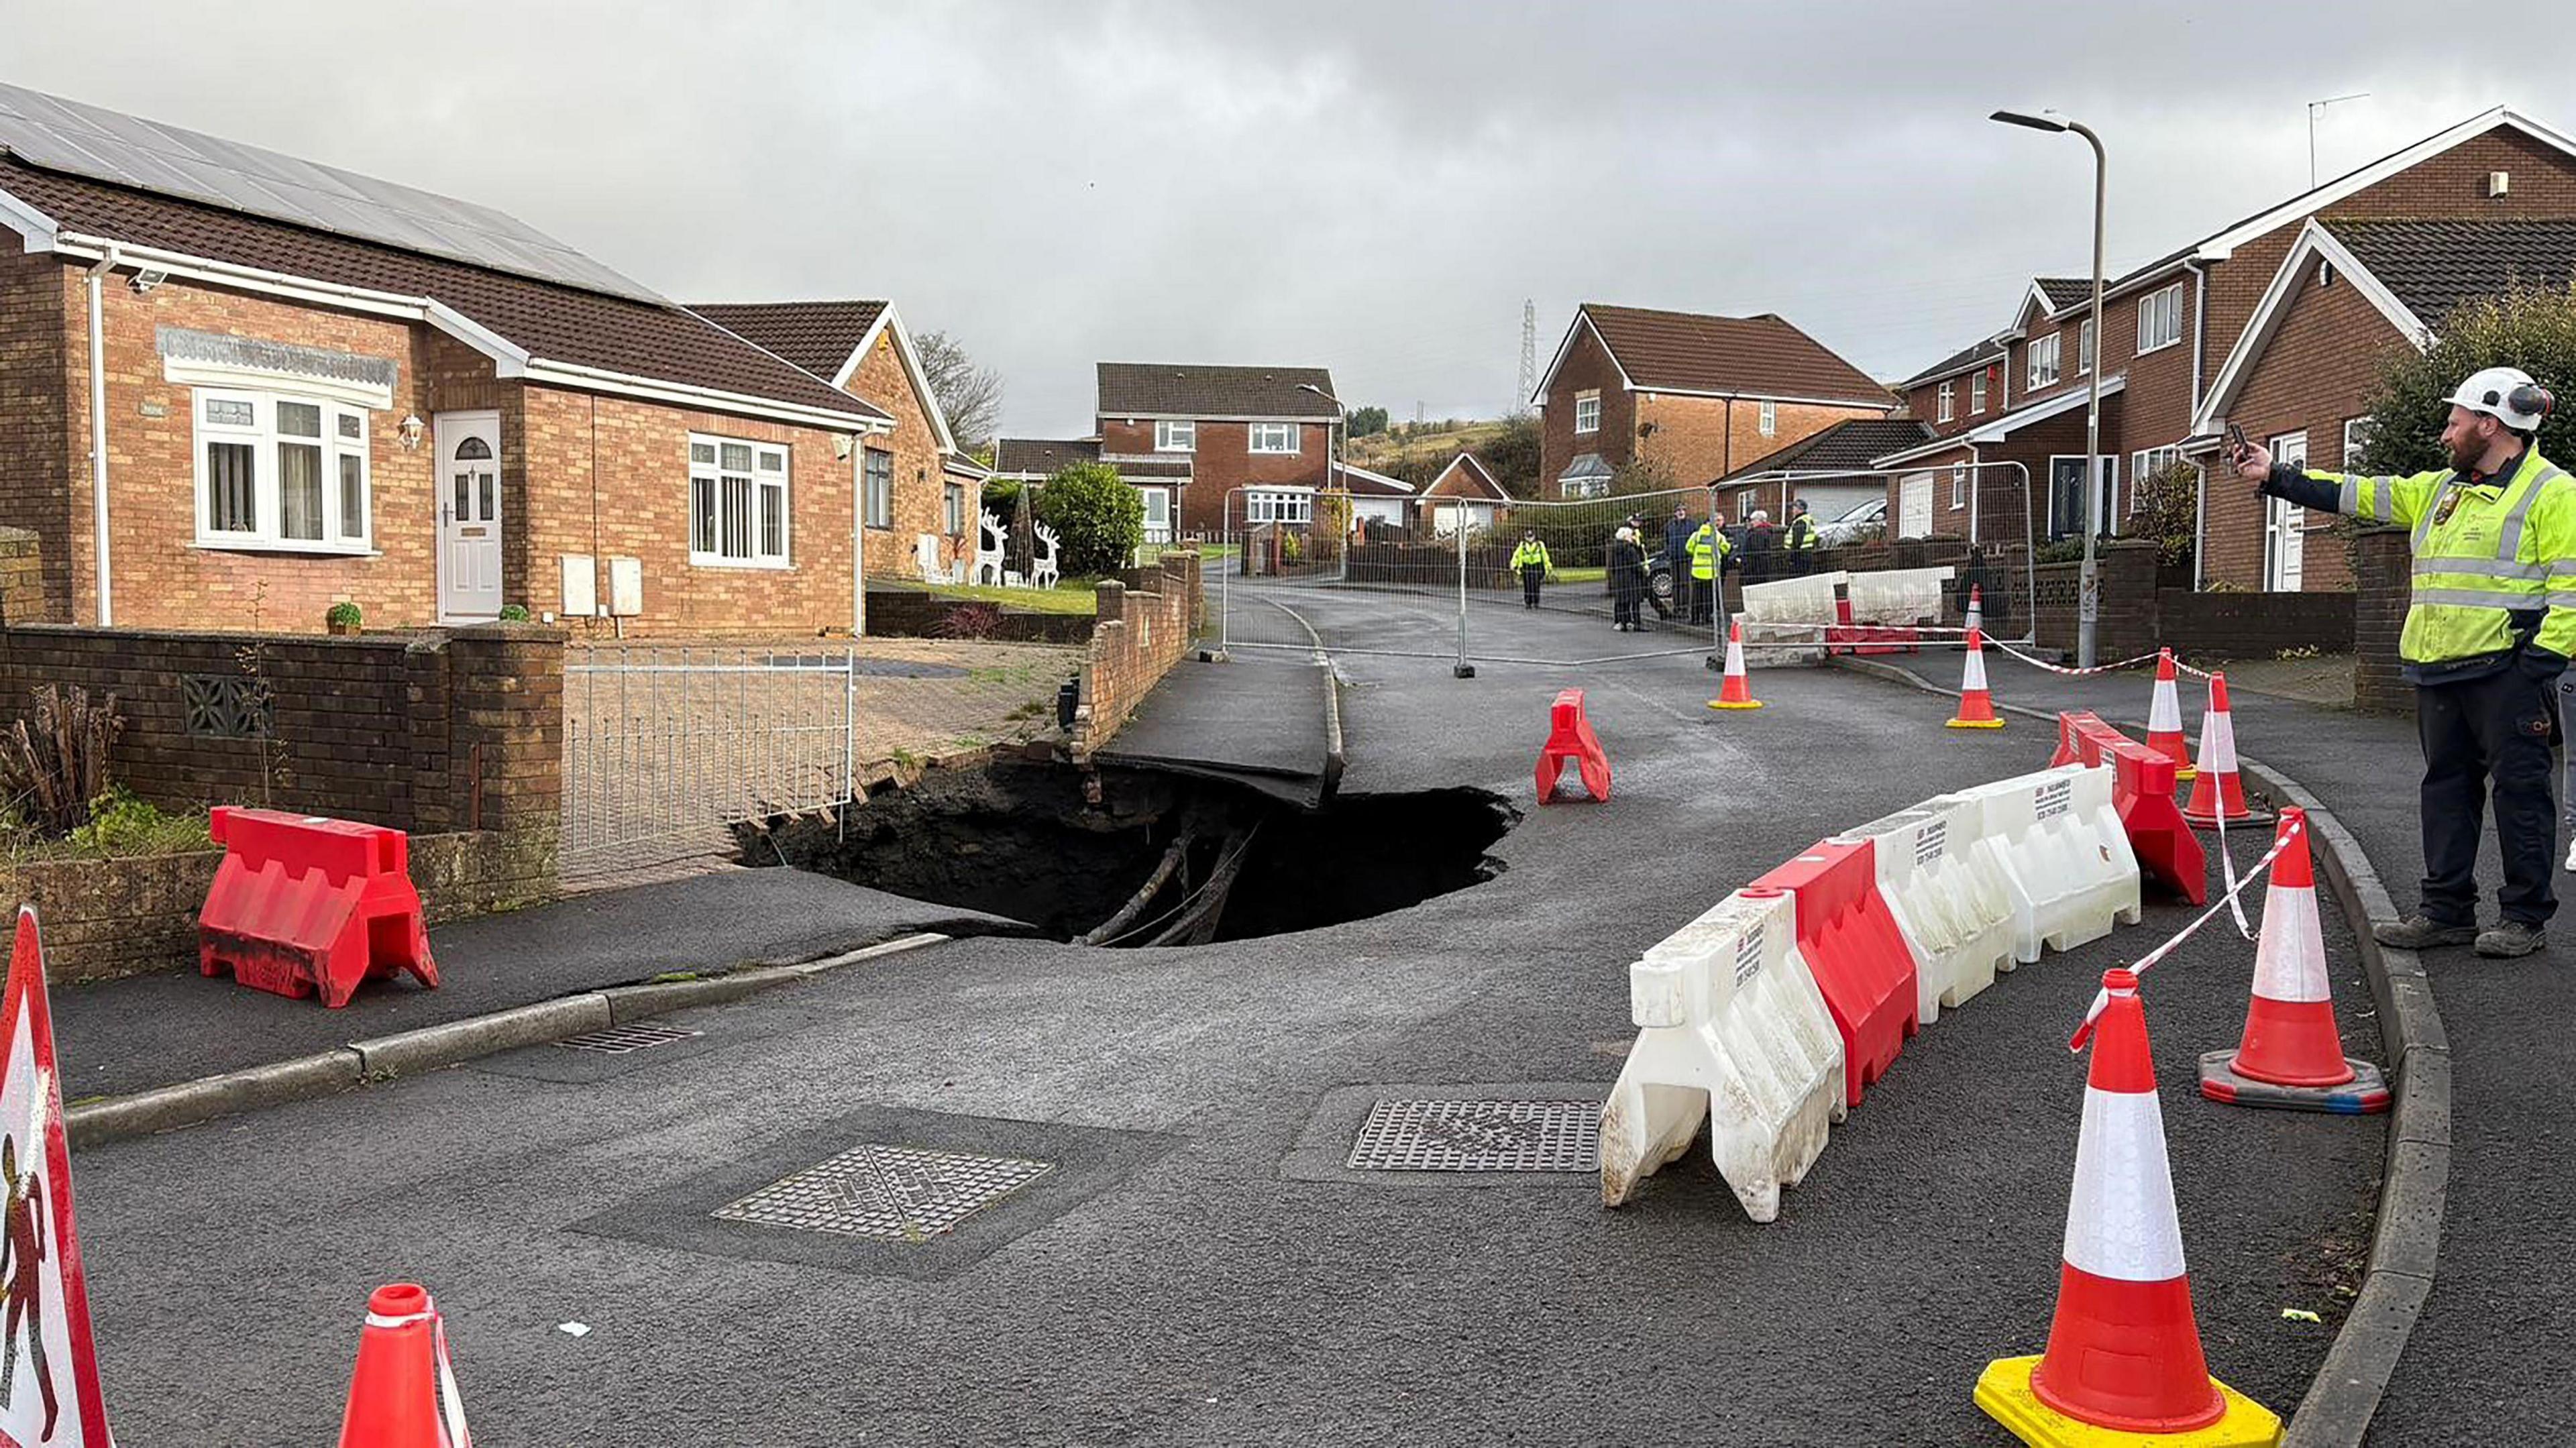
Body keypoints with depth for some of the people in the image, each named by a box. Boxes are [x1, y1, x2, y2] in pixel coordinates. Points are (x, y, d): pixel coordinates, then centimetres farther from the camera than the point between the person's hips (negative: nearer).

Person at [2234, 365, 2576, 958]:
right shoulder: (2437, 490, 17)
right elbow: (2358, 495, 19)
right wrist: (2275, 476, 14)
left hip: (2506, 671, -8)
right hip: (2438, 670, 8)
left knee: (2519, 788, 0)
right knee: (2445, 787, 11)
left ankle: (2525, 916, 9)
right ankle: (2447, 910, 18)